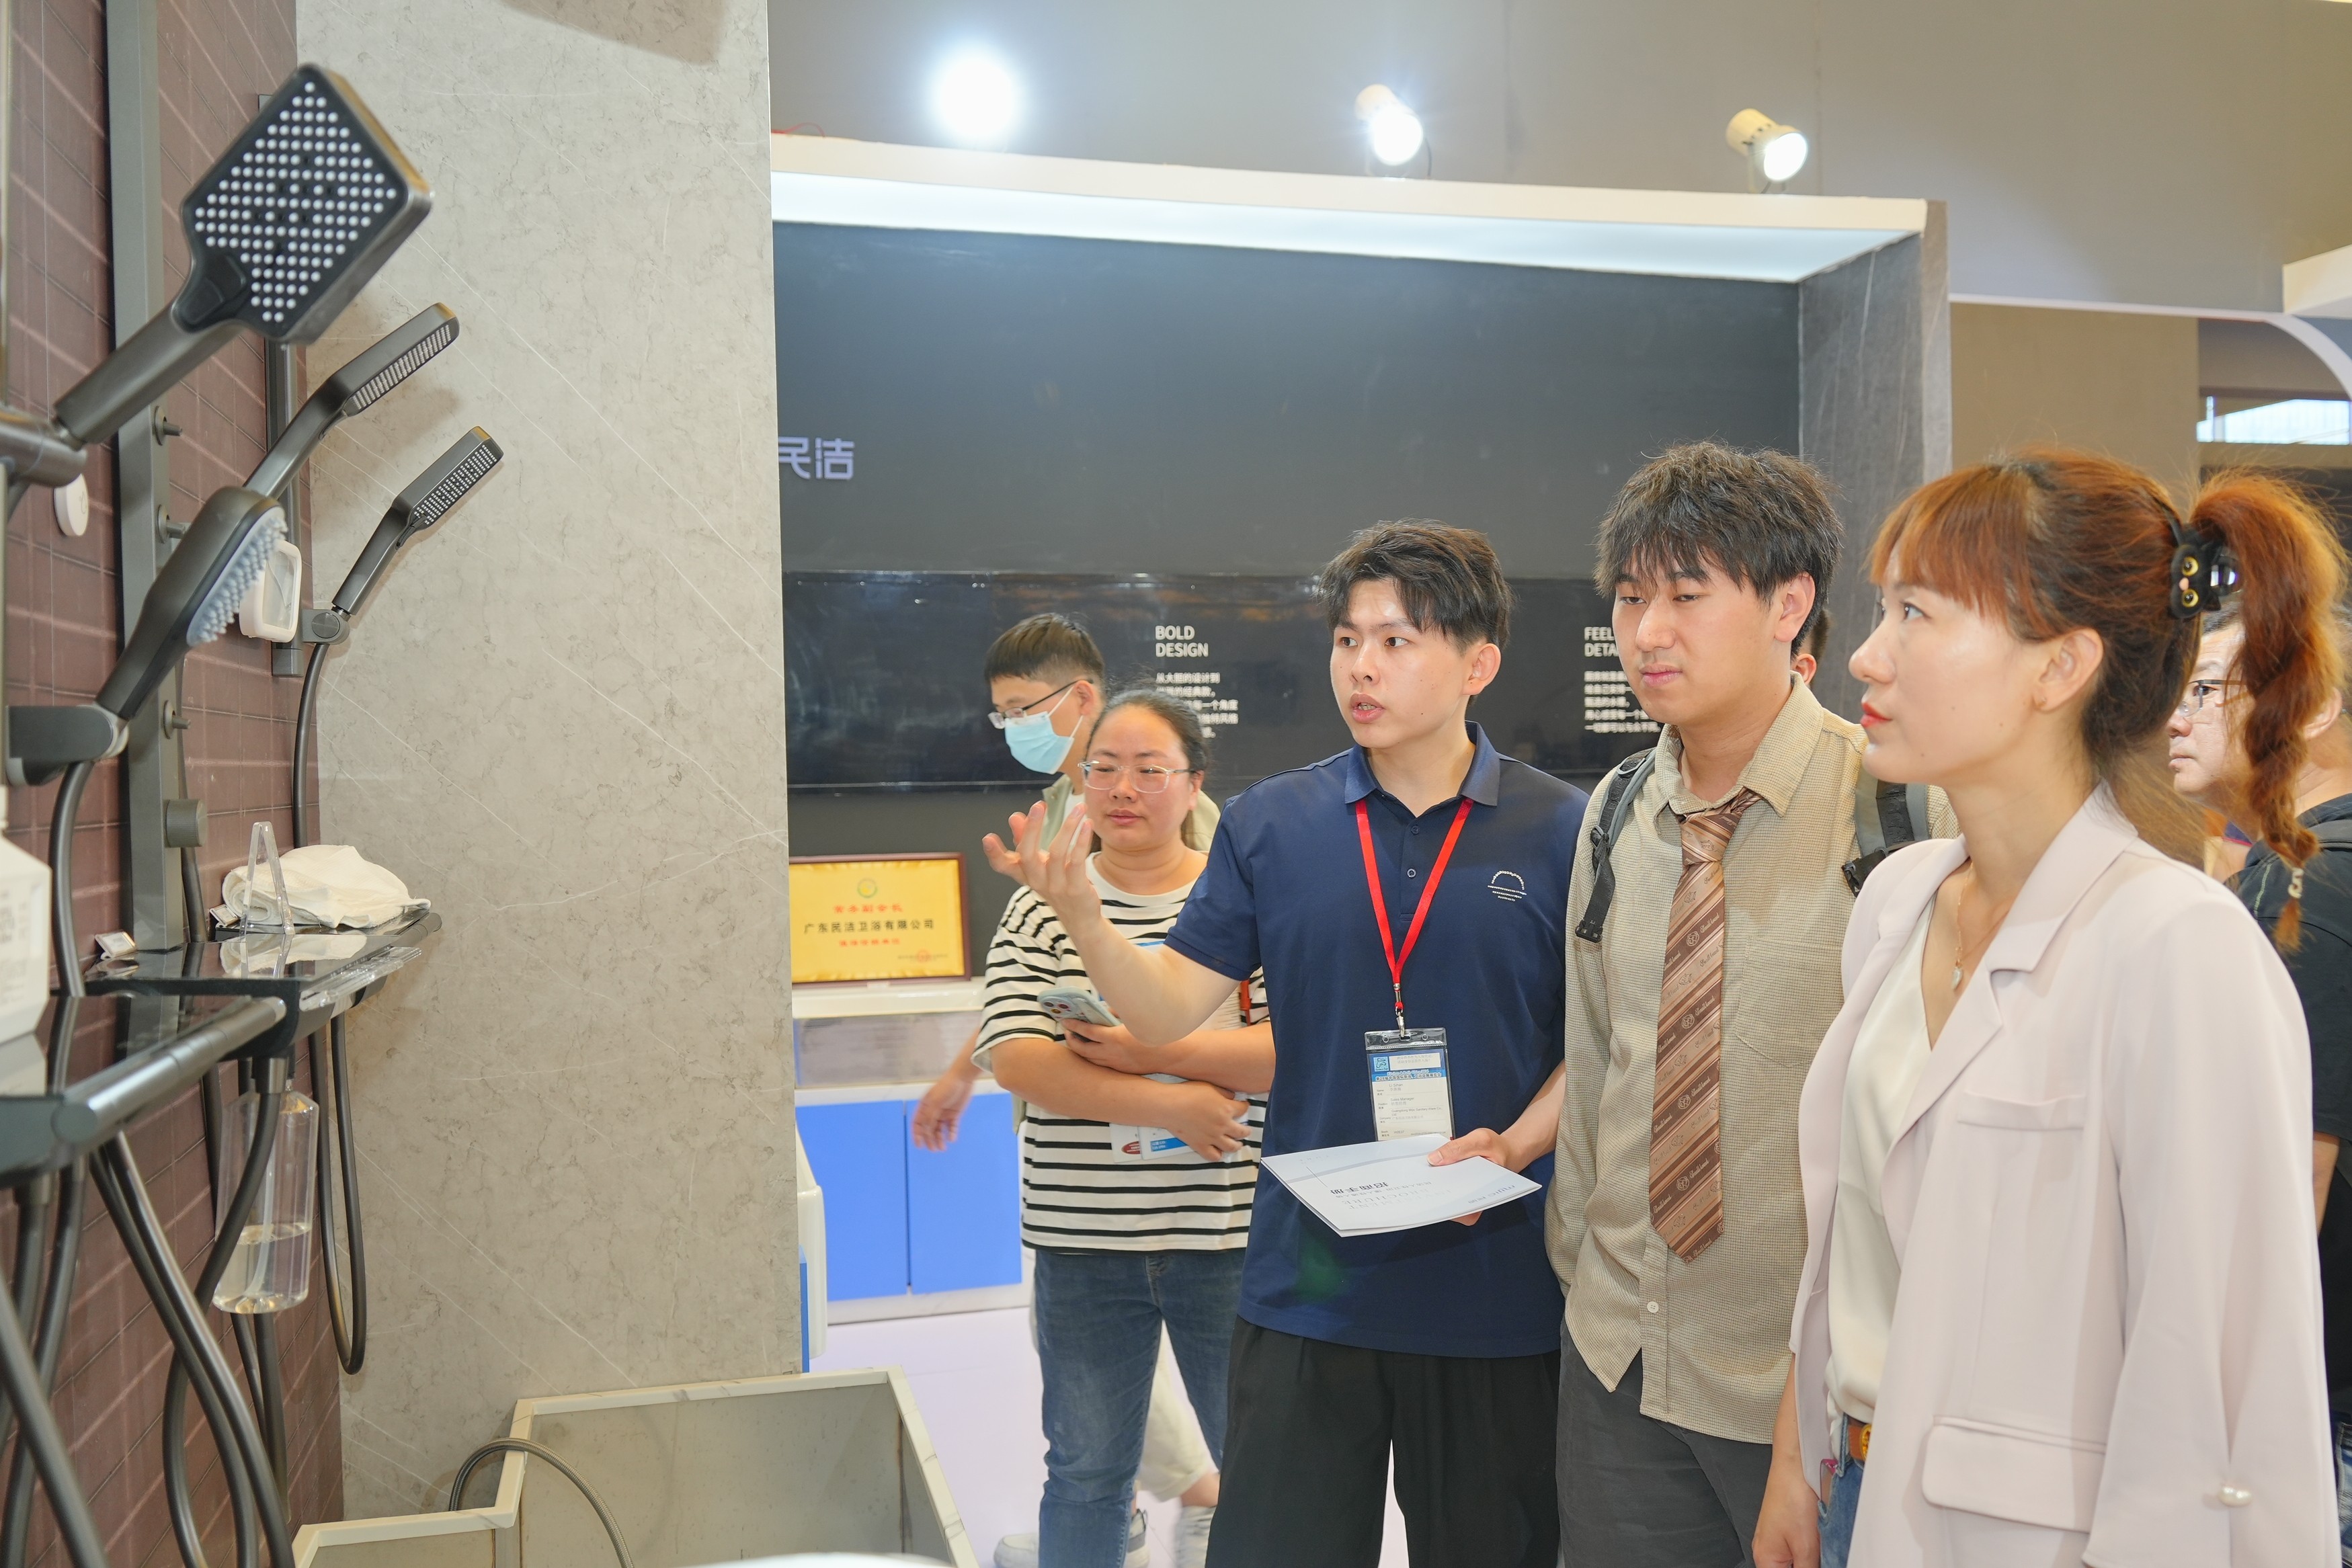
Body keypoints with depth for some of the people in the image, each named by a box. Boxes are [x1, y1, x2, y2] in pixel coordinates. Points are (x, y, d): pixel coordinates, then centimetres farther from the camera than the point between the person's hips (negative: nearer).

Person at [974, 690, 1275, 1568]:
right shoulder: (1041, 912, 3)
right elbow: (1014, 1060, -10)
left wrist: (1152, 1051, -20)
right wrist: (1172, 1106, -18)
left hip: (1228, 1231, -1)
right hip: (1084, 1239, 1)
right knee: (1087, 1472, 13)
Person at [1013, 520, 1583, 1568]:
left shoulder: (1560, 830, -4)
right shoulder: (1270, 823, 0)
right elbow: (1170, 1010, -3)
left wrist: (1516, 1145, -16)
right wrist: (1081, 917, -20)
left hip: (1494, 1291, 0)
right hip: (1308, 1286, 1)